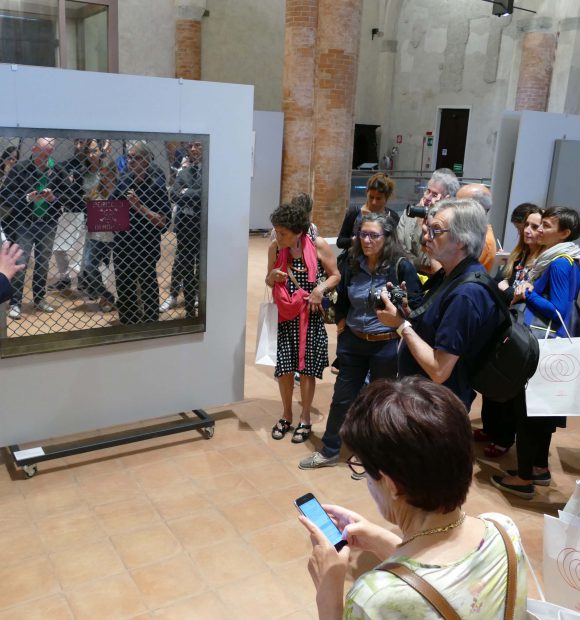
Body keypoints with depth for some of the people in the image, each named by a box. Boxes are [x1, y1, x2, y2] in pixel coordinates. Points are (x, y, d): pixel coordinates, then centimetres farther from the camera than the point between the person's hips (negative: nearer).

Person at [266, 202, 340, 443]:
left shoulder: (318, 245, -14)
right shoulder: (275, 248, -5)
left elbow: (336, 276, -3)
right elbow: (269, 281, 8)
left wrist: (320, 288, -21)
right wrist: (273, 277, -15)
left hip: (310, 315, -2)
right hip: (285, 315, 2)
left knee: (307, 368, 6)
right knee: (284, 367, 5)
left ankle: (305, 419, 24)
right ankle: (286, 415, 27)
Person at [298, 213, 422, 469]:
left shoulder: (401, 266, -13)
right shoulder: (352, 265, 0)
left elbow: (415, 307, -10)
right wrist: (341, 327, 7)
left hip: (386, 345, -3)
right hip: (353, 343, 4)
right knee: (342, 398, 12)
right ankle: (329, 451, 28)